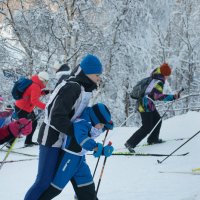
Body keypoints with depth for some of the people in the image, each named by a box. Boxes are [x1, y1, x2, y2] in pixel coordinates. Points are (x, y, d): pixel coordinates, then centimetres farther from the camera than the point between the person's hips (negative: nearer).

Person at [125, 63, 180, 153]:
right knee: (147, 127, -7)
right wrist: (173, 97, -33)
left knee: (157, 120, 21)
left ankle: (153, 139, 34)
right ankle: (130, 143, -6)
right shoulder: (159, 82, -19)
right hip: (146, 105, -10)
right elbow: (158, 96, -31)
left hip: (142, 103, 10)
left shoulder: (154, 78, 9)